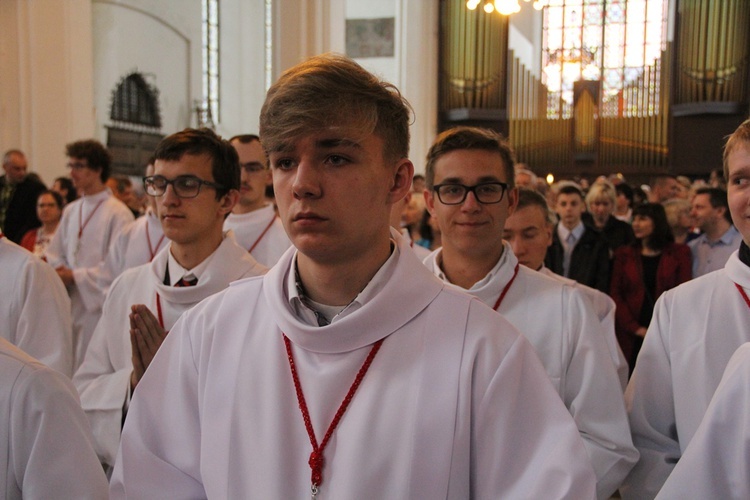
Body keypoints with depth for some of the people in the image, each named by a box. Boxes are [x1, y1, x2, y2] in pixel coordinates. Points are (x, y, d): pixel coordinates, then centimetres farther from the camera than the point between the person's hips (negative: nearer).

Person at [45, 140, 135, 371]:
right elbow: (55, 255, 18)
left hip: (99, 305, -6)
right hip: (70, 306, 7)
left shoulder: (118, 213, -10)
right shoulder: (71, 210, 13)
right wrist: (60, 272, -3)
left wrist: (75, 276, -12)